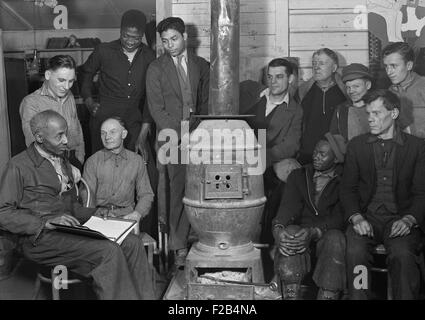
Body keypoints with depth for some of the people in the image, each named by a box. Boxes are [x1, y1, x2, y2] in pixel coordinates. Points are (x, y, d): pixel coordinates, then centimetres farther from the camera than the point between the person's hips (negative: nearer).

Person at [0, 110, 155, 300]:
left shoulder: (63, 162, 22)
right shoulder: (19, 165, -3)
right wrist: (46, 222, -21)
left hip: (68, 231, 7)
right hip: (39, 239, -7)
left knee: (132, 243, -16)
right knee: (109, 251, -29)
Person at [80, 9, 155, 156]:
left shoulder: (149, 57, 1)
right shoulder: (103, 51, -3)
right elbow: (85, 73, 16)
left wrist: (143, 134, -3)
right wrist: (88, 101, 1)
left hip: (135, 124, 1)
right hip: (105, 120, -1)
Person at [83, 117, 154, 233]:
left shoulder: (137, 161, 10)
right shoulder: (92, 161, 7)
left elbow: (146, 194, 11)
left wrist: (137, 213, -10)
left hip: (126, 215, 1)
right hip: (99, 215, -1)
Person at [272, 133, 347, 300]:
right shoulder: (298, 175, 15)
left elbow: (340, 217, -7)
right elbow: (288, 205, -1)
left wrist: (314, 232, -26)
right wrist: (278, 228, -23)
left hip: (328, 232, -1)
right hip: (301, 229, 2)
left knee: (335, 239, -35)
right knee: (289, 233, -32)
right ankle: (290, 295, -33)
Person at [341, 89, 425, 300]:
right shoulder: (357, 145, 12)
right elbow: (348, 187, 8)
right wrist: (356, 217, -9)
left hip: (400, 219, -1)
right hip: (366, 217, 1)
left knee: (403, 255, -31)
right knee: (355, 251, -28)